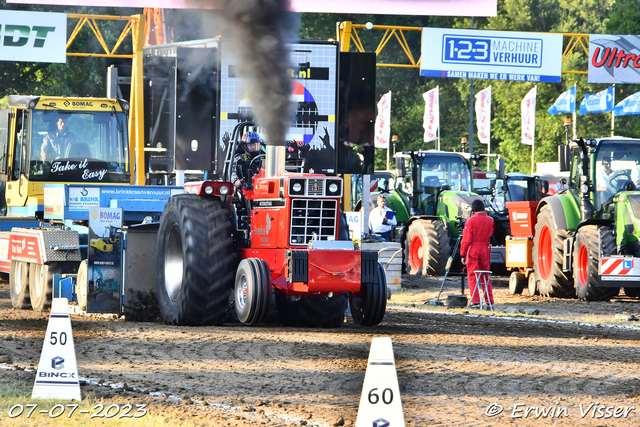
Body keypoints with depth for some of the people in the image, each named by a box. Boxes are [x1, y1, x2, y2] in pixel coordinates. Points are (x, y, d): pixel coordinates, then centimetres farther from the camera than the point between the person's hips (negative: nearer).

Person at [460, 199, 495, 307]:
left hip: (472, 249, -4)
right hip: (485, 249, 4)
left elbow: (466, 239, -11)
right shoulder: (490, 220, 2)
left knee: (472, 276, 0)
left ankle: (475, 301, -5)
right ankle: (489, 301, 8)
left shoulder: (471, 221, -11)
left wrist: (463, 254, -4)